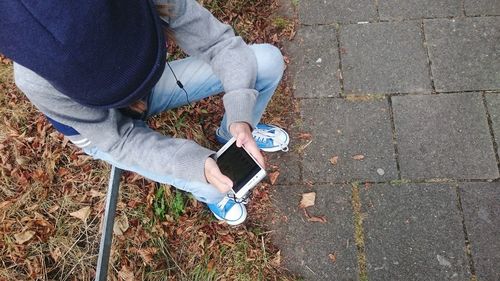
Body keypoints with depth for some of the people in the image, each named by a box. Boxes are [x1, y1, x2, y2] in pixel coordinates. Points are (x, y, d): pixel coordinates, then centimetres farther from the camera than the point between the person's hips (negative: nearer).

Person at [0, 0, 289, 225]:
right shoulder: (37, 79, -37)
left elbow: (219, 42, -24)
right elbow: (118, 139, -29)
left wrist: (240, 115, -39)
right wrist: (198, 163, -42)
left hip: (152, 88, 3)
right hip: (105, 131, -3)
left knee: (268, 60, -10)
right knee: (211, 186, -24)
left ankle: (231, 135, 17)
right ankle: (210, 194, 16)